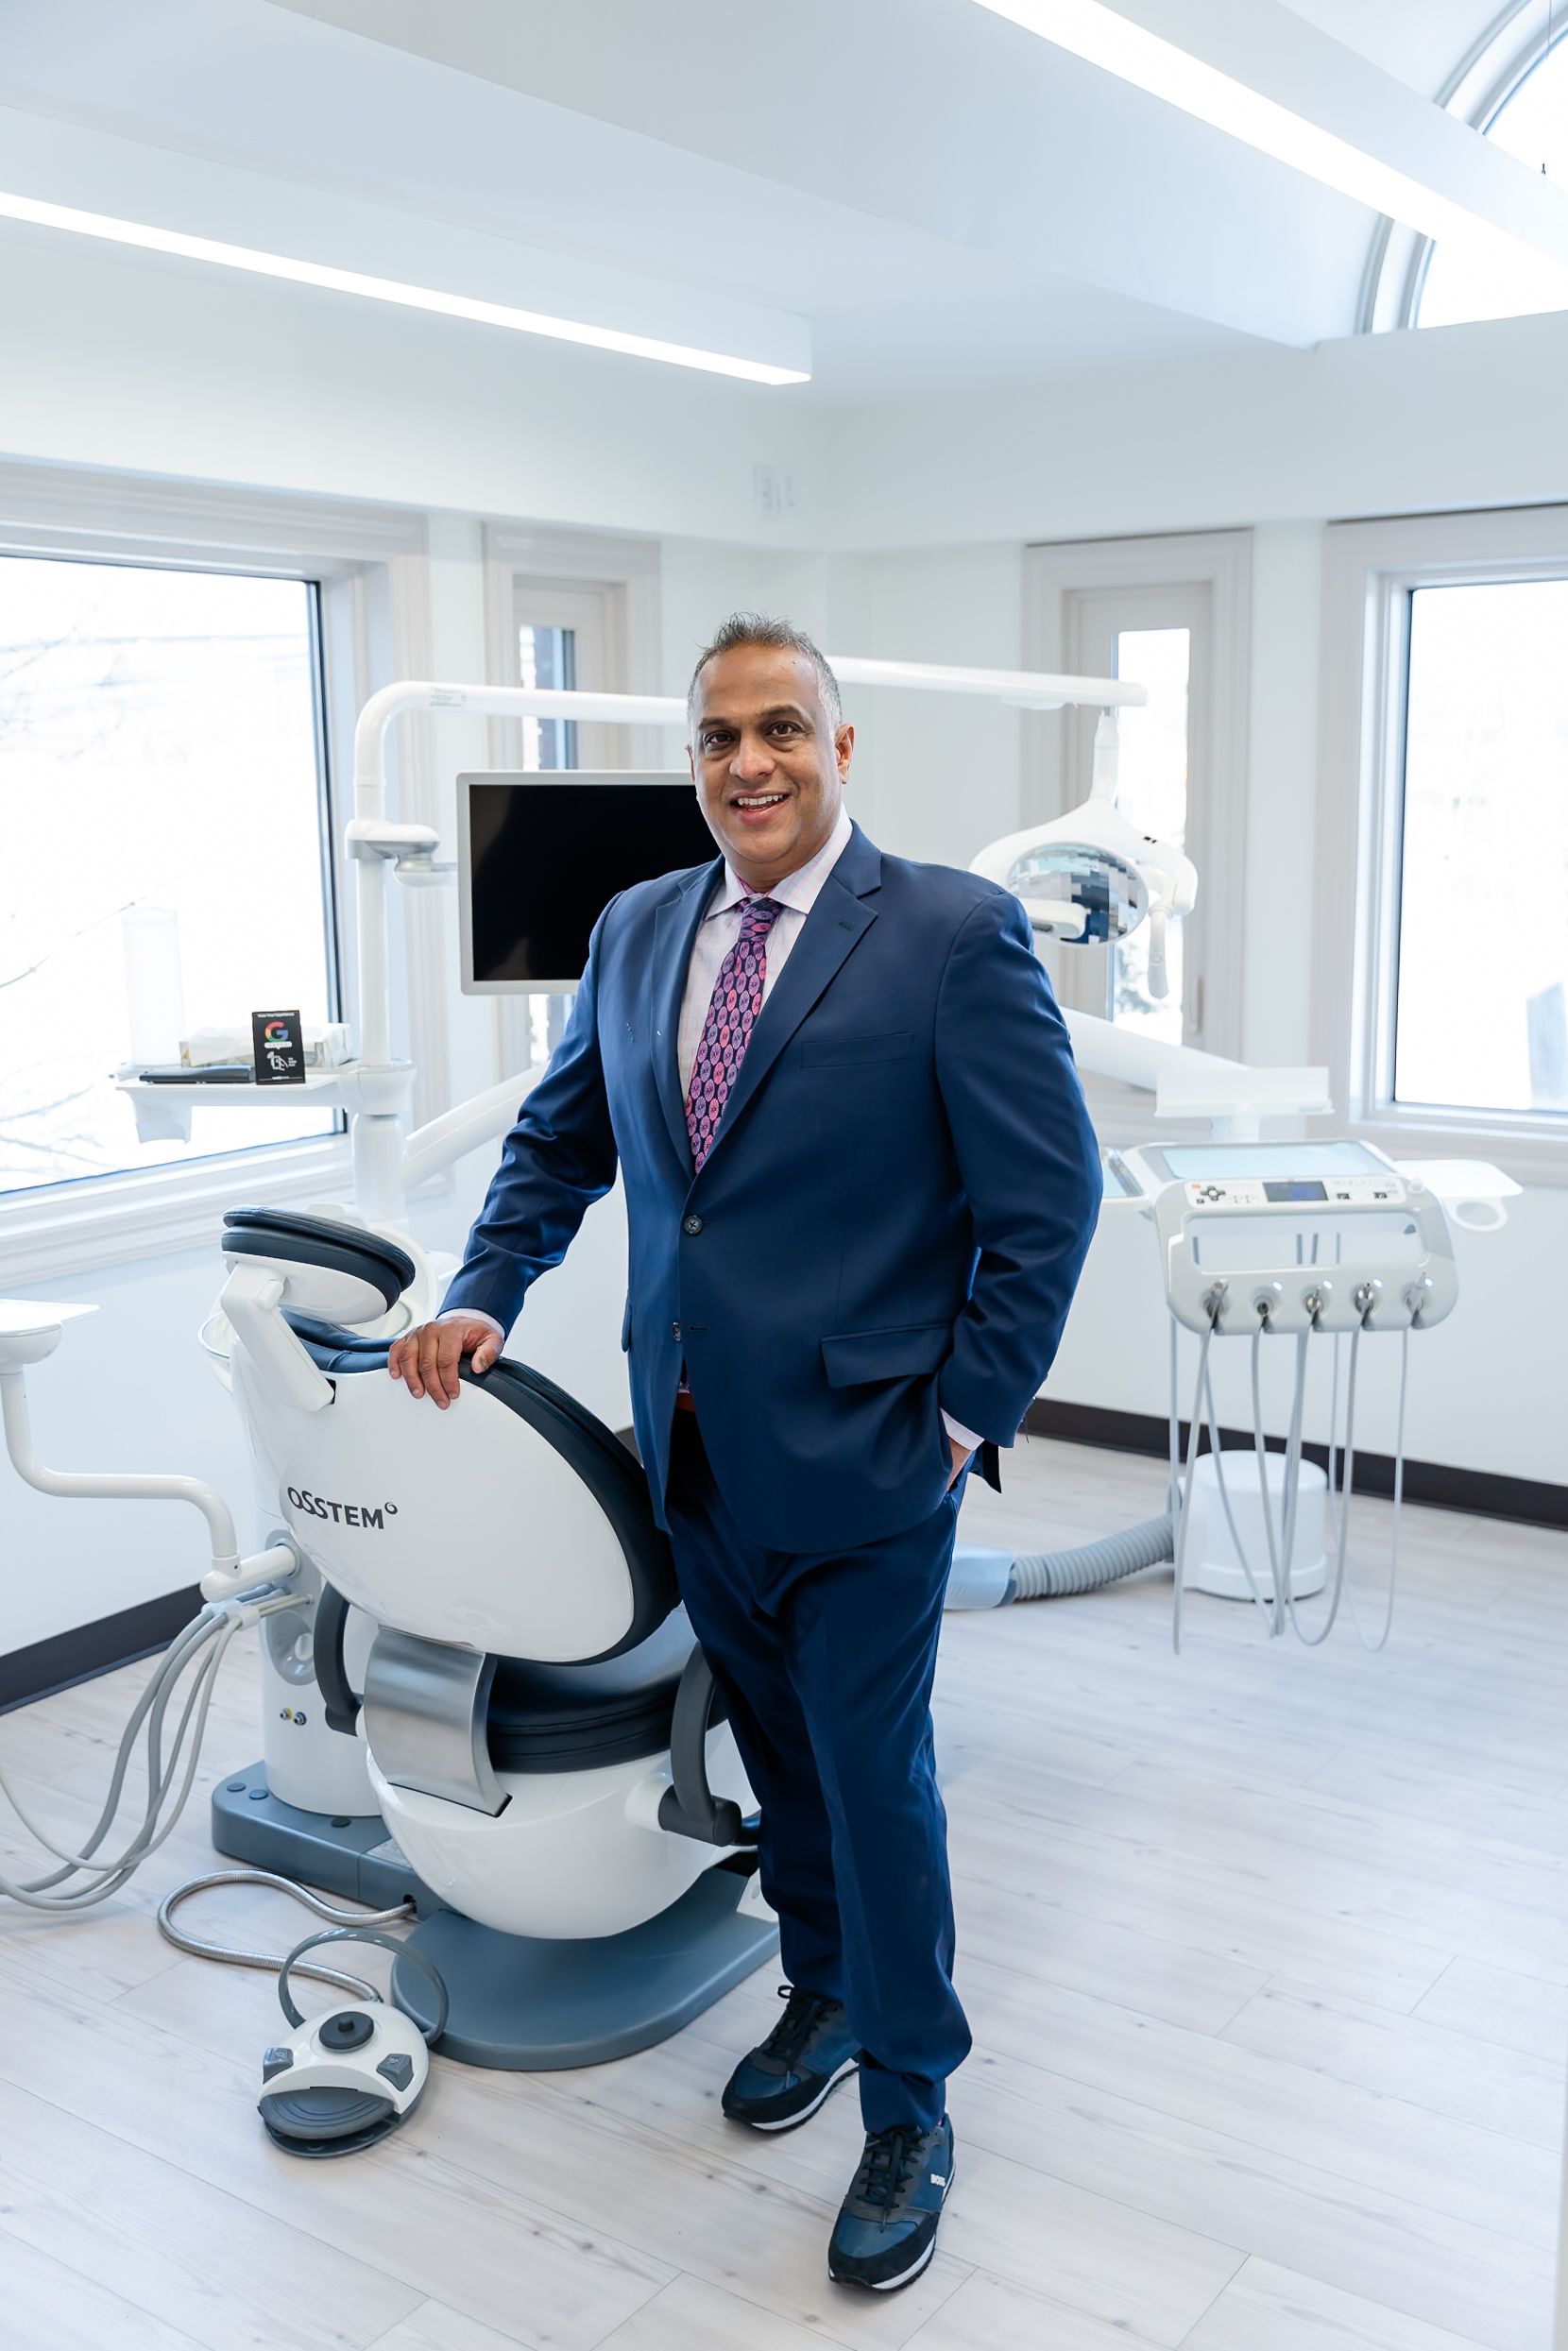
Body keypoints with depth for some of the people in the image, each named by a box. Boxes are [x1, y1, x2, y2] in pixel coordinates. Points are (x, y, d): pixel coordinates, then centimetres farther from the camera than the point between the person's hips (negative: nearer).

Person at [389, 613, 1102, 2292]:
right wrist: (485, 1294, 3)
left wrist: (971, 1411, -11)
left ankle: (910, 2108, 25)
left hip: (861, 1456, -5)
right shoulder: (635, 930, 6)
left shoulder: (956, 936, -12)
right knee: (775, 1750, 20)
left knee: (874, 1777, 5)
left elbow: (1048, 1197, -11)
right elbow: (560, 1137, 16)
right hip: (695, 1445, 6)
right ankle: (824, 1999, 44)